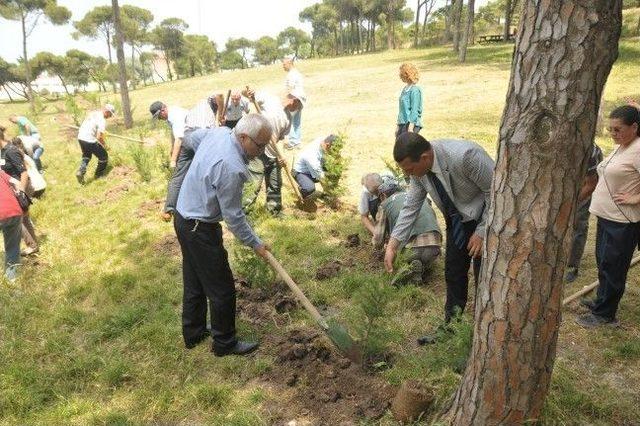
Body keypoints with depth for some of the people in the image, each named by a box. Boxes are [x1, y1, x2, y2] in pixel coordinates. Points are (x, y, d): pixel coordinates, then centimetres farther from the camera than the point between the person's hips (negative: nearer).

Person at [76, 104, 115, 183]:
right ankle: (99, 175, 24)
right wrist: (103, 144, -4)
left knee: (86, 156, 30)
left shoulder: (93, 113, 6)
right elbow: (99, 137, -25)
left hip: (80, 137, 8)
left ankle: (80, 172, 12)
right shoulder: (102, 120, -18)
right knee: (103, 156, 12)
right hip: (90, 141, -8)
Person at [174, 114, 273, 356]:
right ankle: (225, 343, 21)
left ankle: (193, 333, 39)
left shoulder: (218, 132, -4)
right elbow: (233, 217, -22)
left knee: (194, 281, 22)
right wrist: (255, 244, -8)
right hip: (200, 230, -10)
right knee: (222, 289, 4)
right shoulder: (231, 169, -31)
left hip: (183, 218, 10)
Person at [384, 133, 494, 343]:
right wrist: (392, 245, -10)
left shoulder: (464, 156, -36)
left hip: (487, 217, -6)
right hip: (458, 219, 6)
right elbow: (410, 207, -5)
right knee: (453, 274, 12)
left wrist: (482, 232, -20)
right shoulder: (419, 167, -14)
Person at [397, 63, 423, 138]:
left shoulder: (415, 90, -12)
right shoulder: (405, 89, 14)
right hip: (403, 123, 9)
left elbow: (415, 110, -16)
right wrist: (398, 126, 19)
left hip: (411, 124, -9)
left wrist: (411, 127, -20)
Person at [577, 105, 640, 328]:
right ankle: (603, 301, 35)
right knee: (604, 263, 19)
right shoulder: (620, 147, 12)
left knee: (612, 267, 1)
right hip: (607, 216, 9)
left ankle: (604, 314, 12)